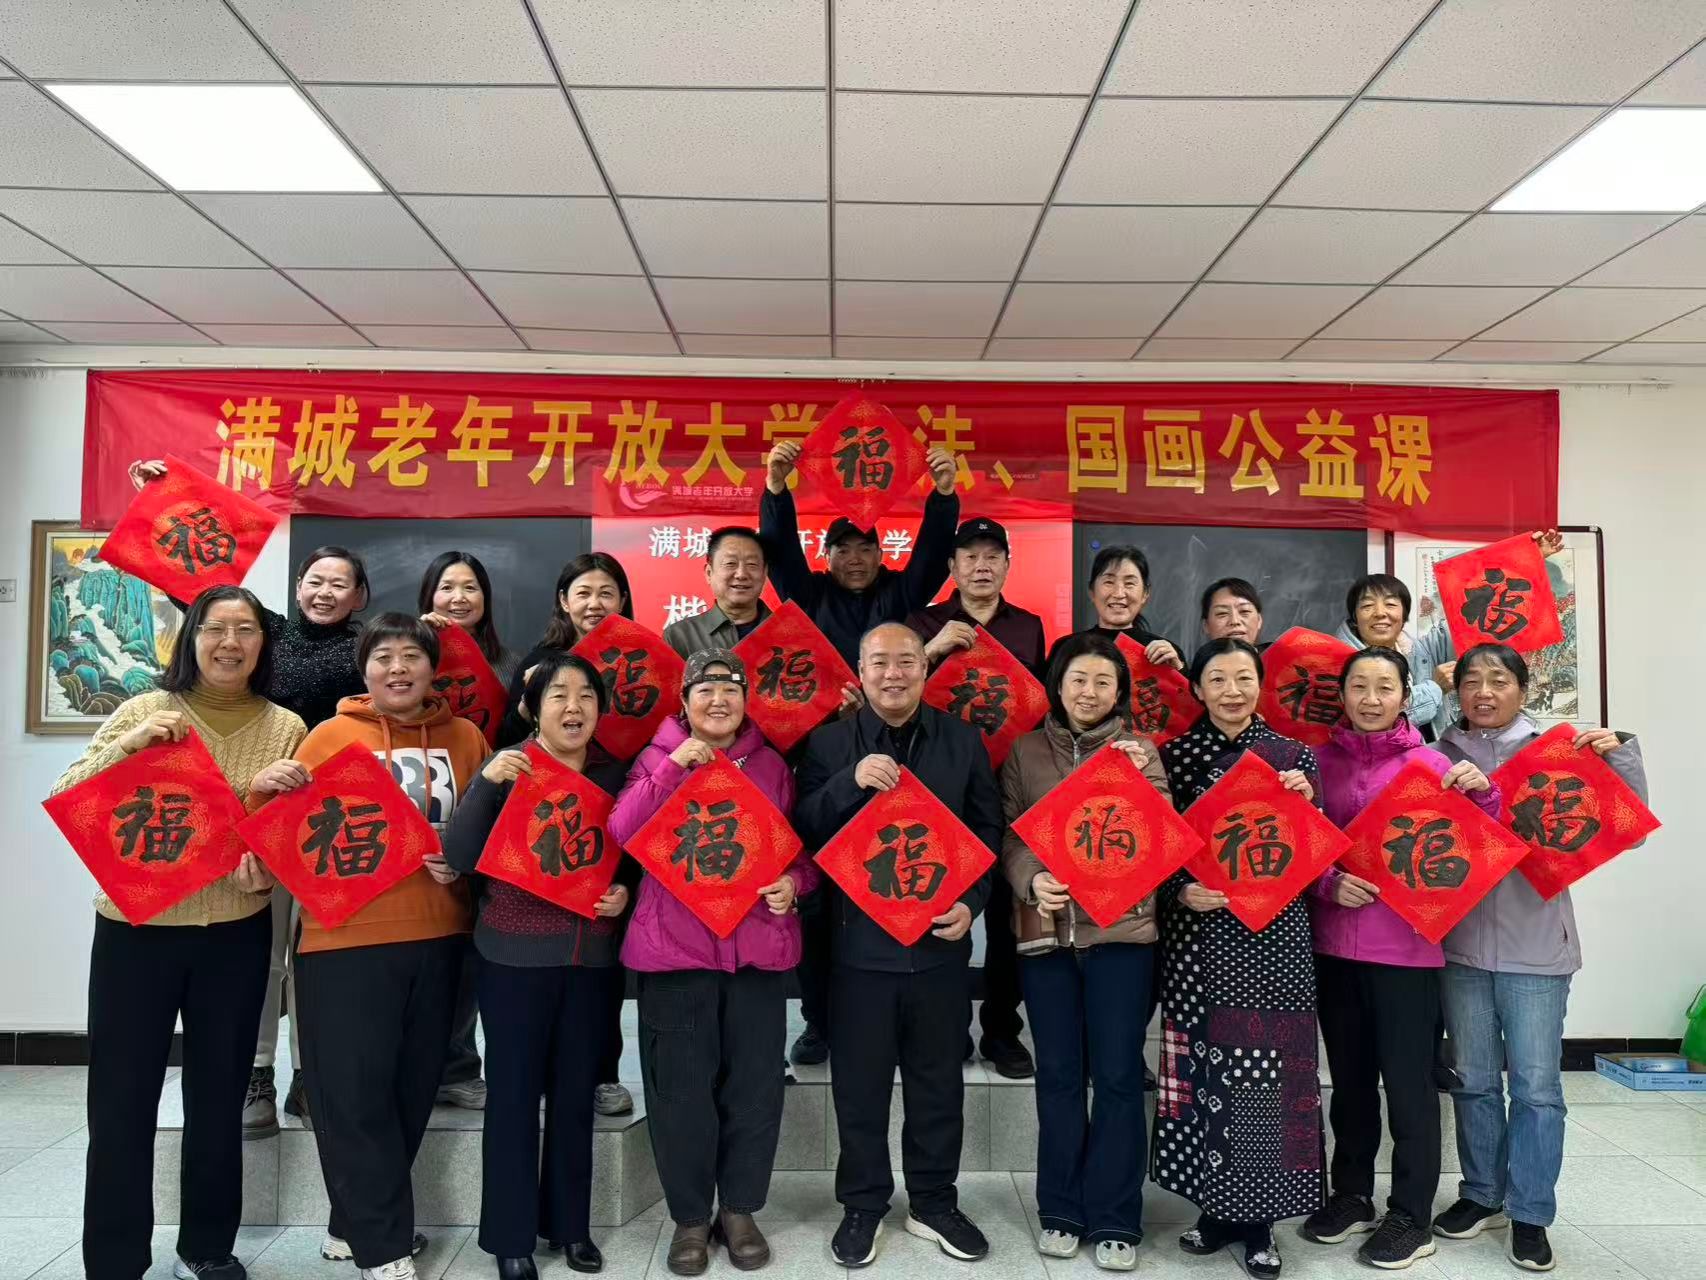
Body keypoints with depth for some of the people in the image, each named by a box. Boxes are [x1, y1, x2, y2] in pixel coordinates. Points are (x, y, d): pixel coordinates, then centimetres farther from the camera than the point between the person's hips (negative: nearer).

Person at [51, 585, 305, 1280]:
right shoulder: (144, 710, -2)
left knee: (219, 1098, 13)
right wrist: (128, 745, -20)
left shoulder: (287, 728, 1)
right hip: (134, 929, -1)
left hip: (236, 935, 1)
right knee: (121, 1100, 4)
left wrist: (269, 868, -19)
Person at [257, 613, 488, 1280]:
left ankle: (356, 1223, 32)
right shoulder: (333, 734, 0)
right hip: (344, 936, -3)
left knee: (411, 1087, 12)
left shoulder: (465, 737, 8)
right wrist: (268, 791, -19)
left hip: (437, 937, 3)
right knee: (353, 1091, 0)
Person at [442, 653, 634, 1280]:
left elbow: (631, 856, 14)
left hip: (591, 956, 3)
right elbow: (458, 859, -12)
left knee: (576, 1093, 14)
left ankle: (570, 1223, 30)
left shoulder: (613, 773, 4)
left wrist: (625, 890, -6)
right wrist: (486, 784, -23)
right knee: (514, 1094, 6)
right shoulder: (506, 767, -6)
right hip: (515, 956, -3)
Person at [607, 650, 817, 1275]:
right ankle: (690, 1215, 25)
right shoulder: (660, 756, 3)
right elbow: (622, 834, -12)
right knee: (681, 1089, 5)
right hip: (675, 943, -1)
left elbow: (803, 844, 11)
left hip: (758, 943, 2)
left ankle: (739, 1209, 28)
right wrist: (673, 765, -19)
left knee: (755, 1084, 8)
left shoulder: (772, 764, 8)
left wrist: (795, 883, -10)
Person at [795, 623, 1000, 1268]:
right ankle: (862, 1205, 30)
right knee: (860, 1084, 11)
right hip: (859, 941, -1)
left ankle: (934, 1202, 33)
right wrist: (850, 782, -22)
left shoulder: (963, 741, 3)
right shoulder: (829, 743, 0)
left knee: (938, 1081, 14)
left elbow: (989, 832, 6)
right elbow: (803, 832, -7)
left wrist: (971, 903, -8)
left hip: (940, 941, 1)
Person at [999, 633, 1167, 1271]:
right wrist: (1031, 882, -15)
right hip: (1045, 930, 2)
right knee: (1057, 1075, 10)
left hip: (1121, 929, -1)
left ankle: (1115, 1220, 17)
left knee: (1117, 1075, 3)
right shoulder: (1025, 752, 7)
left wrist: (1140, 779, -20)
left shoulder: (1139, 750, 4)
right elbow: (1009, 836, 4)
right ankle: (1061, 1211, 24)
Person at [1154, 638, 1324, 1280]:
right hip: (1197, 937, 1)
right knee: (1204, 1070, 6)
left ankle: (1259, 1216, 18)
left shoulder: (1294, 755, 4)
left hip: (1273, 937, 0)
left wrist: (1304, 804, -12)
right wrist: (1181, 892, -14)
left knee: (1267, 1069, 2)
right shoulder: (1174, 755, 4)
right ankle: (1216, 1204, 23)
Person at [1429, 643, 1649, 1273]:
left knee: (1537, 1085, 6)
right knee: (1475, 1080, 14)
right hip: (1461, 944, 2)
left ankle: (1530, 1213, 22)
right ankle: (1482, 1195, 31)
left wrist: (1618, 756, -14)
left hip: (1536, 946, -1)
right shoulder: (1439, 758, 2)